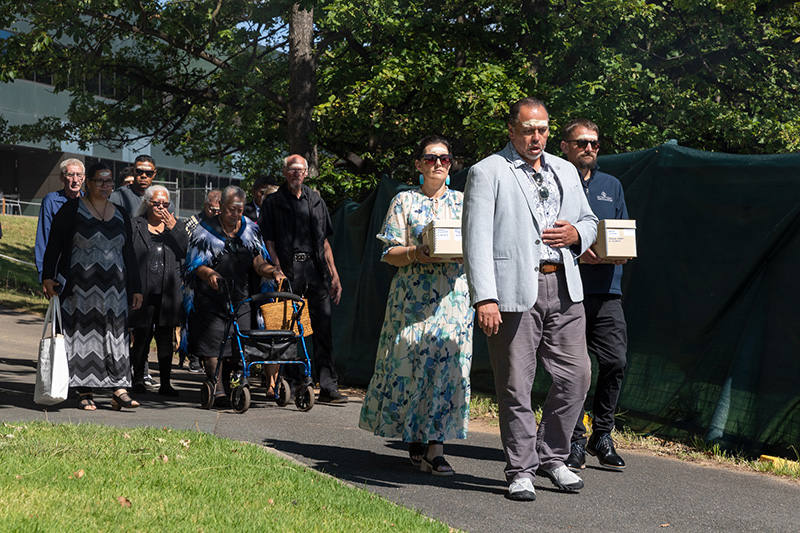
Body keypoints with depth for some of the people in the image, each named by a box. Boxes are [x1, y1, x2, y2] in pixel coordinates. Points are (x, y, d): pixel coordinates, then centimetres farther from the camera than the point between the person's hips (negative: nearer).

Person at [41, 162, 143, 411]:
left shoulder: (120, 215, 13)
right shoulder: (72, 209, 0)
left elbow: (129, 254, 16)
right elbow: (54, 244, -2)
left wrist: (136, 288, 12)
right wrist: (47, 277, -13)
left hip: (113, 288, 3)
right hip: (80, 287, -3)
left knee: (116, 334, -3)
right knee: (83, 335, -2)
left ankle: (119, 391, -5)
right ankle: (85, 393, 3)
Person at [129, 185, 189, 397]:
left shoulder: (176, 225, 14)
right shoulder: (135, 225, 5)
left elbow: (186, 252, 1)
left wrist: (174, 229, -8)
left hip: (168, 292, 2)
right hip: (143, 292, -2)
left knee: (165, 338, 3)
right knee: (142, 336, 2)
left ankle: (165, 383, 8)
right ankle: (138, 378, 18)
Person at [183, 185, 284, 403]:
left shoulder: (250, 230, 8)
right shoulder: (206, 230, -3)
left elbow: (258, 262, 3)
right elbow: (197, 266, -8)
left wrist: (272, 272, -18)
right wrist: (210, 274, -29)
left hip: (240, 296, 3)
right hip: (211, 297, -3)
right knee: (213, 344, -8)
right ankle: (217, 389, -2)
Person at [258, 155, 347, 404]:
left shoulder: (316, 201, 18)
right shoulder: (273, 203, 7)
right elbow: (269, 242, 1)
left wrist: (334, 275, 13)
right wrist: (279, 273, -11)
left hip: (316, 271, 3)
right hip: (288, 271, -3)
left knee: (323, 329, -3)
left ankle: (328, 386, -3)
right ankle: (293, 384, 9)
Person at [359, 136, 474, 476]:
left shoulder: (463, 202, 14)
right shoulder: (404, 202, 9)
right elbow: (390, 253, 3)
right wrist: (415, 253, -17)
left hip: (454, 293, 1)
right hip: (414, 293, -1)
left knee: (447, 359, -9)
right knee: (411, 361, -3)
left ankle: (435, 445, -8)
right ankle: (414, 439, 11)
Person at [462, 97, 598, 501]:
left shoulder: (566, 172, 19)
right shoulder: (487, 173, 0)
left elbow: (589, 221, 28)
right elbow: (477, 240, -7)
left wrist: (577, 234, 2)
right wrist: (484, 298, -17)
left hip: (563, 287, 5)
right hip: (514, 290, -5)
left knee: (576, 376, 4)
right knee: (515, 386, -1)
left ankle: (551, 457, 22)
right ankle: (520, 471, 12)